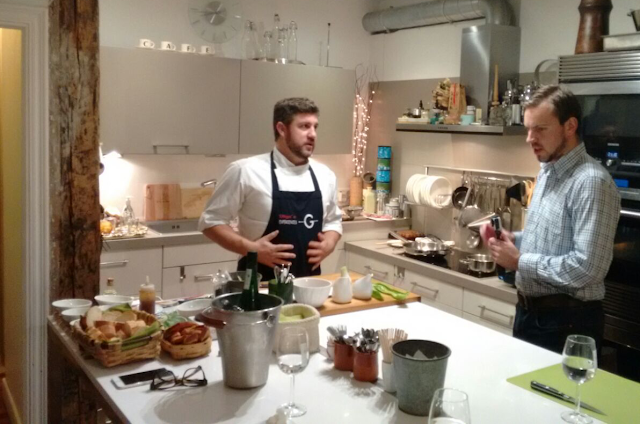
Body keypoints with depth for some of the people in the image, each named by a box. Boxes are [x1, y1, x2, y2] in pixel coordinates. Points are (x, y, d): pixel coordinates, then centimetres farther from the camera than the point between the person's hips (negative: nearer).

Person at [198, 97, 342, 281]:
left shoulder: (325, 175, 4)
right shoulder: (247, 171, -9)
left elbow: (333, 220, 18)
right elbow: (211, 220, -6)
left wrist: (329, 243, -2)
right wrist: (251, 249, -17)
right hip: (259, 285, -4)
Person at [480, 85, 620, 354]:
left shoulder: (591, 182, -21)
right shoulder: (547, 172, 9)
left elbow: (587, 268, -27)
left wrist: (520, 261, -19)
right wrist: (513, 240, 1)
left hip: (567, 321, -9)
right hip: (529, 311, 9)